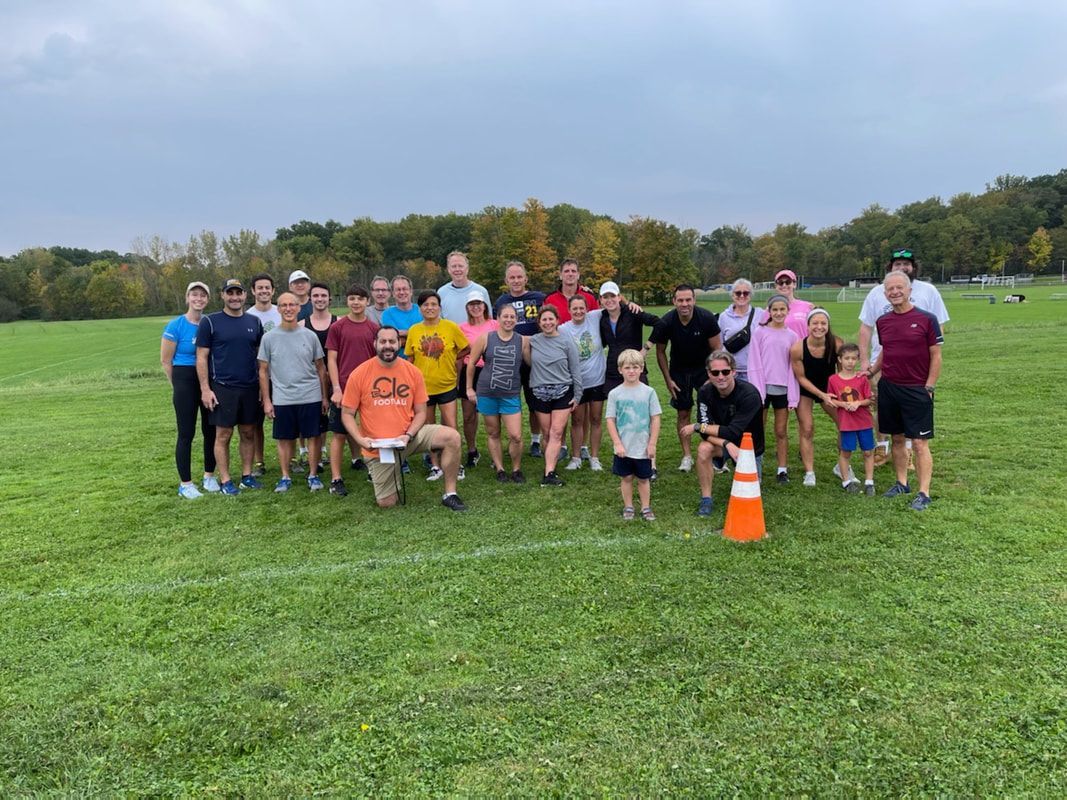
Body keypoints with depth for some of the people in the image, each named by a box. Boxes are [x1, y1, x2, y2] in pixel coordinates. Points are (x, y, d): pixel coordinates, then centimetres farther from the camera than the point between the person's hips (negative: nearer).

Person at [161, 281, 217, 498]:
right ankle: (185, 484, 9)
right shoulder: (176, 326, -7)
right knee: (186, 433, 1)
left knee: (211, 429, 9)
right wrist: (178, 386, 4)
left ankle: (209, 476, 24)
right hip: (185, 381, -3)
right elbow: (165, 360, -2)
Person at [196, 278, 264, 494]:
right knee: (223, 435, 2)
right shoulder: (210, 322, -3)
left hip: (250, 387, 4)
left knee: (248, 433, 9)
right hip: (223, 388, -4)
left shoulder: (254, 322, 8)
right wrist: (205, 389, -9)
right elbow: (201, 357, -3)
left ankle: (247, 475, 21)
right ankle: (225, 481, 11)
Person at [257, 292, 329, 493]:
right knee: (284, 438, 8)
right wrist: (266, 400, 0)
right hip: (282, 399, 0)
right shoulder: (269, 337, 1)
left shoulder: (310, 335, 2)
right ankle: (285, 477, 20)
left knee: (313, 436, 4)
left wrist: (325, 396, 5)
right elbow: (263, 371, 4)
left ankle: (313, 475, 16)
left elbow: (320, 367, 7)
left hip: (311, 397, 0)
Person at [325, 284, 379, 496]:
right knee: (339, 433, 0)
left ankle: (357, 459, 34)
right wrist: (336, 389, -10)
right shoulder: (337, 327, 0)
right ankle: (336, 479, 3)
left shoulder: (374, 328, 6)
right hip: (343, 388, -3)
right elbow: (331, 359, -2)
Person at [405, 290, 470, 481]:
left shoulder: (451, 327, -7)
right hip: (423, 386, 2)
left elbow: (466, 349, 4)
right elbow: (409, 359, 7)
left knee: (451, 428, -1)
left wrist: (454, 362, 0)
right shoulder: (414, 330, -2)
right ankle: (435, 466, 24)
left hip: (447, 385, -2)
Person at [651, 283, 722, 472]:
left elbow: (716, 349, -11)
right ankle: (687, 456, 15)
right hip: (679, 370, 1)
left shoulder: (707, 318, -22)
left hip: (704, 368, -1)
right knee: (683, 413, 5)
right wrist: (668, 380, -4)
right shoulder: (665, 323, -19)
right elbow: (660, 352, -3)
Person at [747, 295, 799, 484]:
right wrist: (757, 390, -10)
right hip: (763, 386, -2)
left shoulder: (791, 336, 6)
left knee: (781, 432, 8)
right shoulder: (760, 332, -2)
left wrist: (793, 395, 2)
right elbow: (754, 364, -4)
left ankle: (783, 469, 16)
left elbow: (793, 367, 7)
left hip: (783, 388, 2)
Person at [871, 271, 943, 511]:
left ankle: (924, 493, 2)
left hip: (917, 391, -4)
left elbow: (936, 357, -5)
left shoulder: (926, 319, -7)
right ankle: (902, 483, 27)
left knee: (919, 443, -3)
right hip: (888, 388, 5)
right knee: (897, 439, 13)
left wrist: (928, 388, -8)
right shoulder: (883, 322, 6)